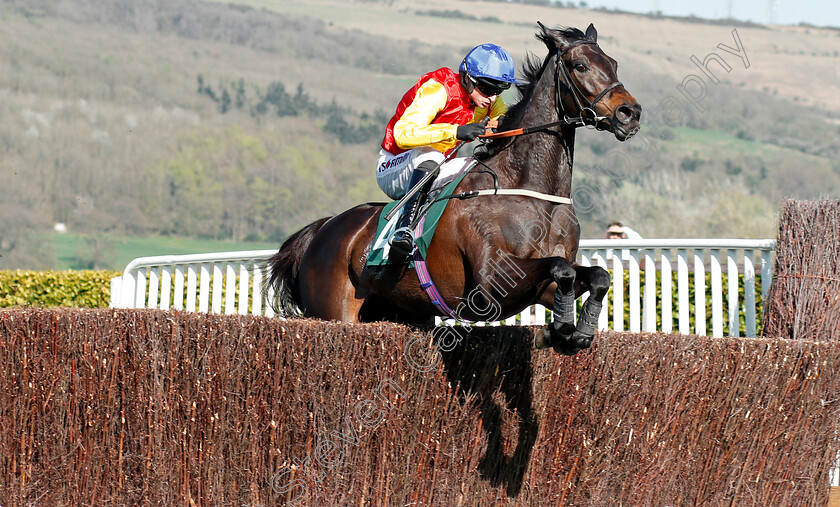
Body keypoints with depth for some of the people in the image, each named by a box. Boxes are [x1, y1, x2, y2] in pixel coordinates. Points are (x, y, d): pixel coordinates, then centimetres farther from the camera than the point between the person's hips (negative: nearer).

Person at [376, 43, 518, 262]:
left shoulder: (490, 101, -1)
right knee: (430, 154, -37)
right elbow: (403, 133, -36)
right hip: (392, 171, -7)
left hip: (431, 172, 7)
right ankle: (405, 229, -49)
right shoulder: (437, 90, -24)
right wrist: (456, 132, -46)